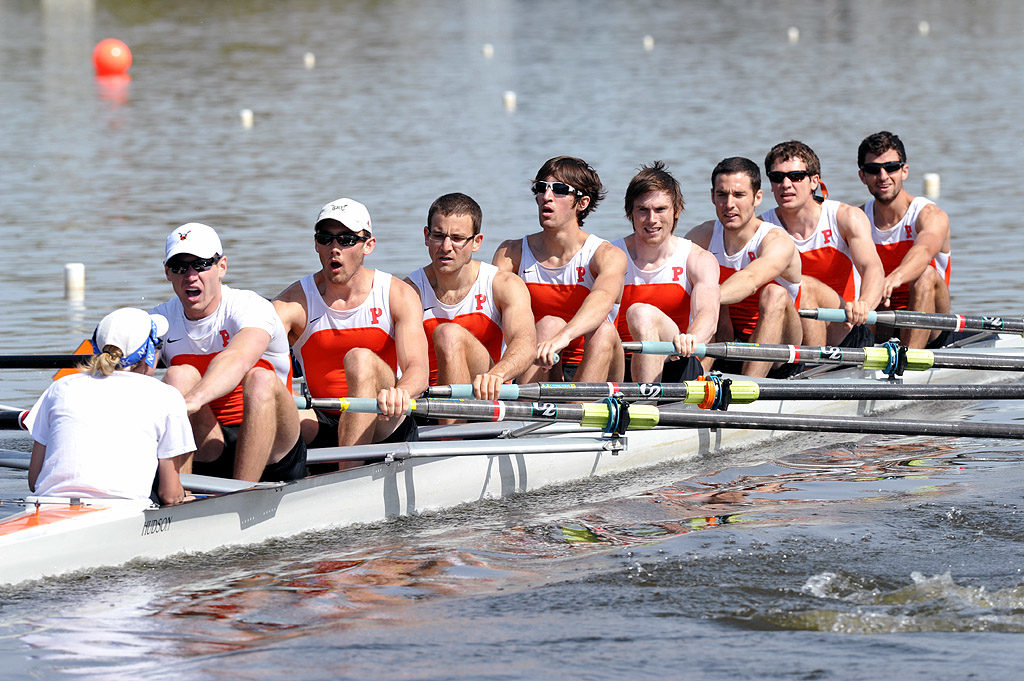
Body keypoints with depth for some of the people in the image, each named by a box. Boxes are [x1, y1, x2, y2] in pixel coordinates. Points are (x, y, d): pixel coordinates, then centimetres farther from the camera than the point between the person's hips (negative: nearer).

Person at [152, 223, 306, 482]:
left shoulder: (250, 307, -14)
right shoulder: (161, 320, 3)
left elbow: (237, 360, -36)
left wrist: (194, 399, -55)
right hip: (206, 459, 3)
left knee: (260, 379, -31)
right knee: (180, 375, -20)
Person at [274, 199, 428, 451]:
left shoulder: (398, 295, -2)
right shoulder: (295, 302, -1)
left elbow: (417, 369, -16)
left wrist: (399, 393, -42)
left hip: (385, 426, -1)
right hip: (323, 427, 1)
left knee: (360, 358, -31)